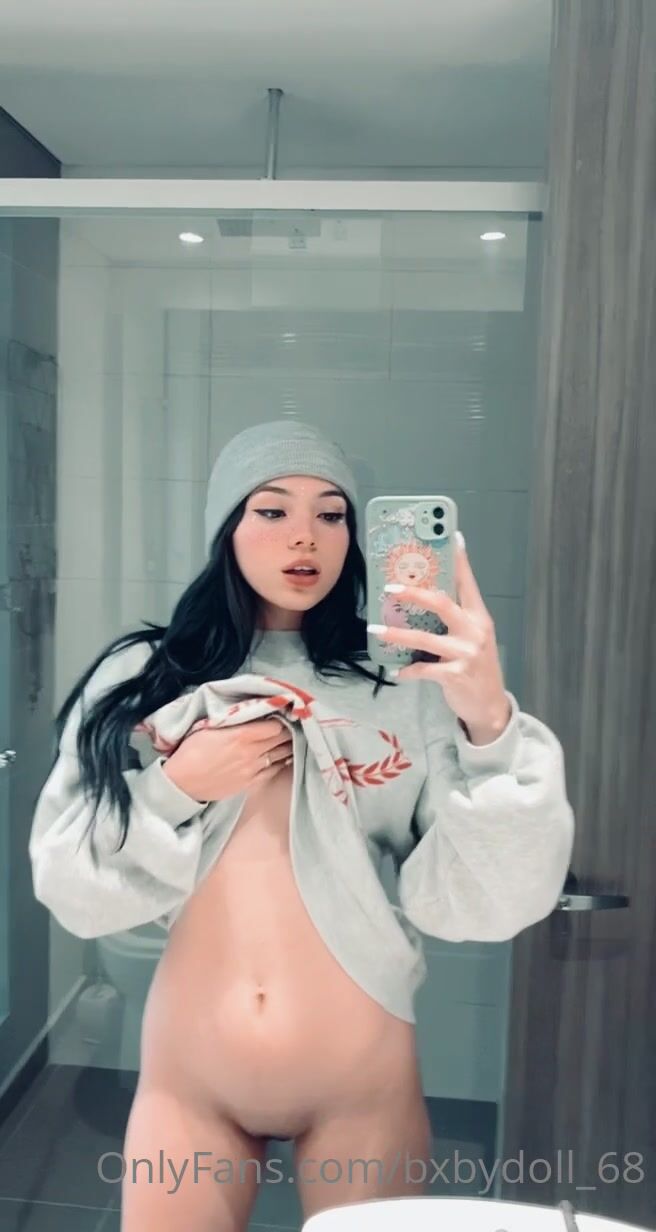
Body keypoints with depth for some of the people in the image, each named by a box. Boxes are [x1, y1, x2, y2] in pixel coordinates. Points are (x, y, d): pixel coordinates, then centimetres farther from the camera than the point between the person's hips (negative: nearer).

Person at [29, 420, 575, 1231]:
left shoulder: (407, 686, -10)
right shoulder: (140, 680, -4)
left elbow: (485, 904, -16)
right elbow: (71, 889, -4)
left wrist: (490, 722, -30)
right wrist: (175, 790, -19)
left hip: (363, 1090, 0)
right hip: (188, 1085, 1)